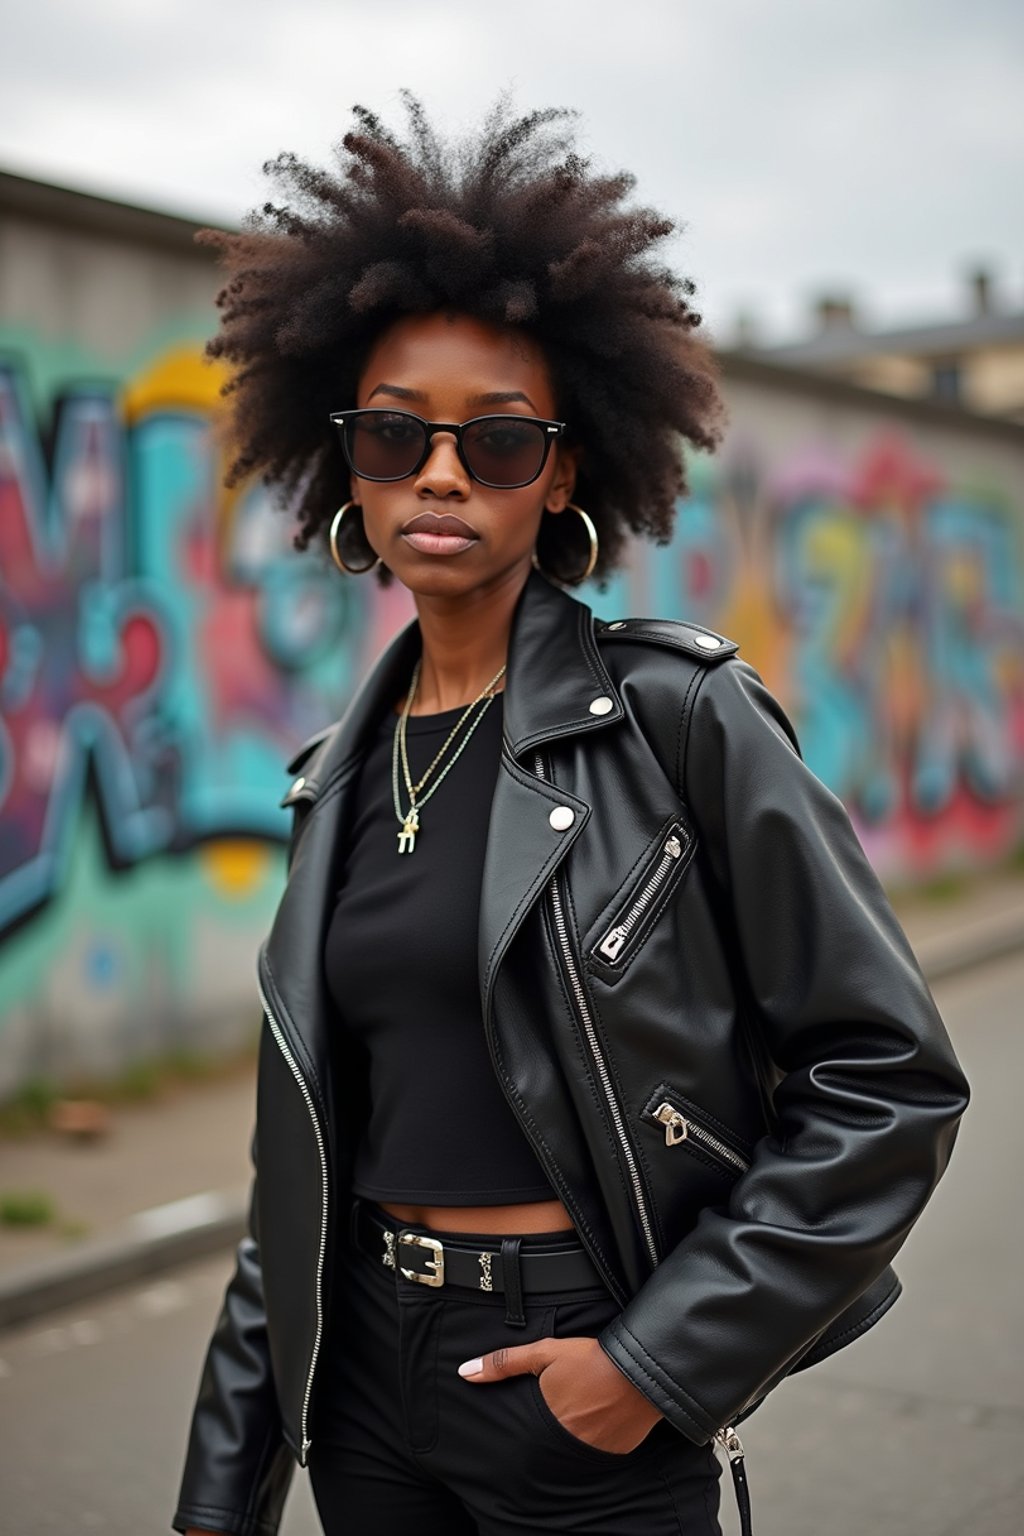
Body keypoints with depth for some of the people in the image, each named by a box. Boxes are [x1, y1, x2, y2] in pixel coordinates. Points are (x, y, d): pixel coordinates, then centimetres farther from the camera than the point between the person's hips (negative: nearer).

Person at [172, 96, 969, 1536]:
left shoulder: (679, 716, -12)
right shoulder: (346, 770, 4)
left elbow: (890, 1077, -11)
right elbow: (306, 1153, 9)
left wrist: (666, 1357, -13)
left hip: (586, 1398, -5)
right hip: (365, 1364, 5)